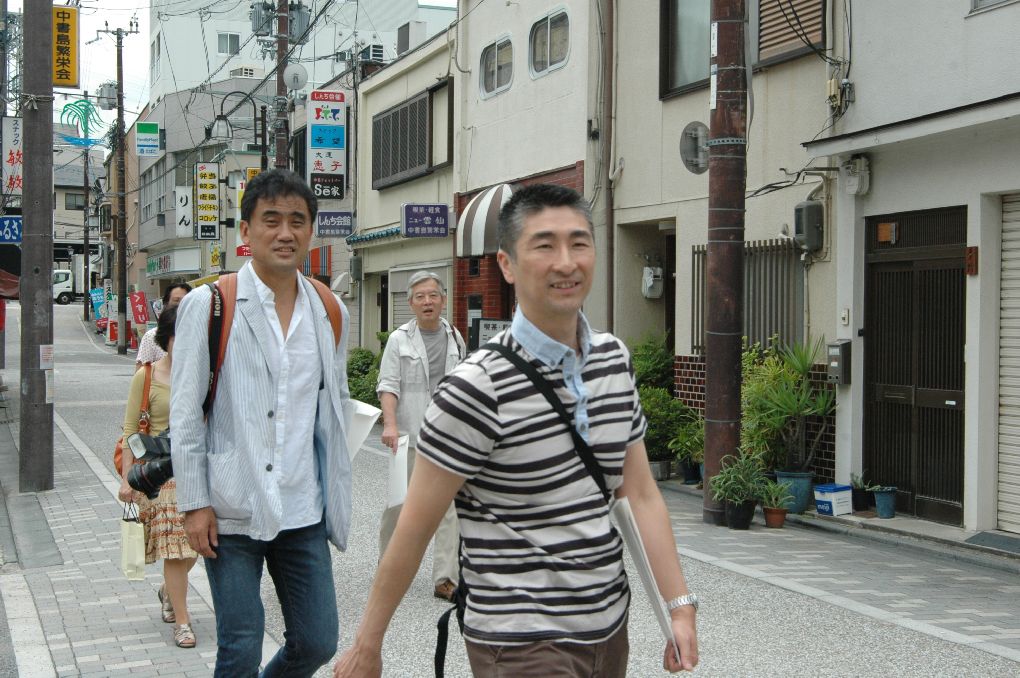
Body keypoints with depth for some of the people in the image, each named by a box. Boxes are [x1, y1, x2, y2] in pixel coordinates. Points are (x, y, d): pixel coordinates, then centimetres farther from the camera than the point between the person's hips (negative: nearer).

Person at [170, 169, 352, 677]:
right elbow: (185, 412, -4)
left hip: (303, 511, 4)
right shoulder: (208, 305, -4)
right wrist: (194, 503, -8)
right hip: (231, 511, -4)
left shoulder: (330, 312, 9)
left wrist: (337, 498, 14)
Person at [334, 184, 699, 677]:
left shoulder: (614, 358, 5)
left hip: (609, 630, 6)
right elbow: (413, 530, -12)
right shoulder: (478, 387, -17)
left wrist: (680, 607, 1)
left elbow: (640, 494, 7)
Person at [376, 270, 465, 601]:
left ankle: (445, 579, -4)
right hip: (409, 435, -3)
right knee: (400, 502, 4)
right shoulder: (400, 339, 0)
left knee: (450, 506, -4)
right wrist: (390, 424, -20)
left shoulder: (455, 338, 12)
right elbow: (388, 385, -6)